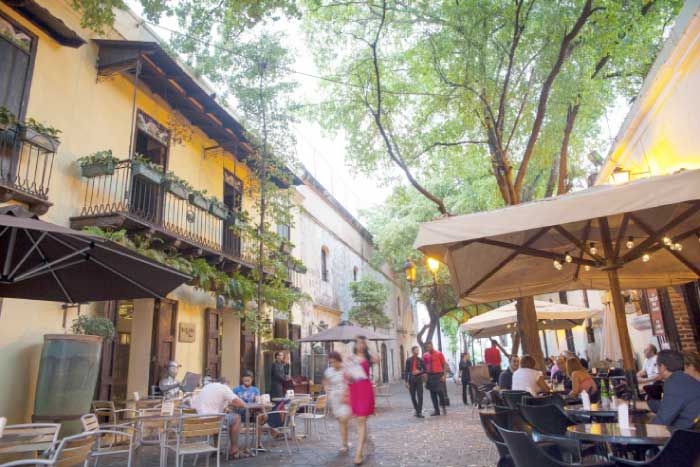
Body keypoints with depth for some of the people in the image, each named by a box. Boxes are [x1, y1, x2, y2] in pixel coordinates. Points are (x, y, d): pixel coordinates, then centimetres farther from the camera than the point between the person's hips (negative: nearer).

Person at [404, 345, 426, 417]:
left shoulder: (420, 360, 1)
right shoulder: (408, 360, -1)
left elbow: (425, 369, 9)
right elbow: (406, 371, 0)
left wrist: (420, 372, -11)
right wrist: (406, 381, -5)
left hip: (419, 379, 0)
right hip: (411, 379, 0)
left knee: (420, 396, -6)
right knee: (413, 396, 7)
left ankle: (419, 412, -1)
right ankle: (416, 410, 25)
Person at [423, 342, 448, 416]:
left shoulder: (439, 354, -2)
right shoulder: (425, 355, 7)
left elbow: (444, 364, 0)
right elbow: (424, 366, 12)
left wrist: (444, 375, -8)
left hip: (438, 375, -4)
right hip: (430, 376, 4)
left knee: (440, 391, -11)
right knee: (432, 393, 6)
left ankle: (444, 407, 12)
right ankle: (436, 410, 15)